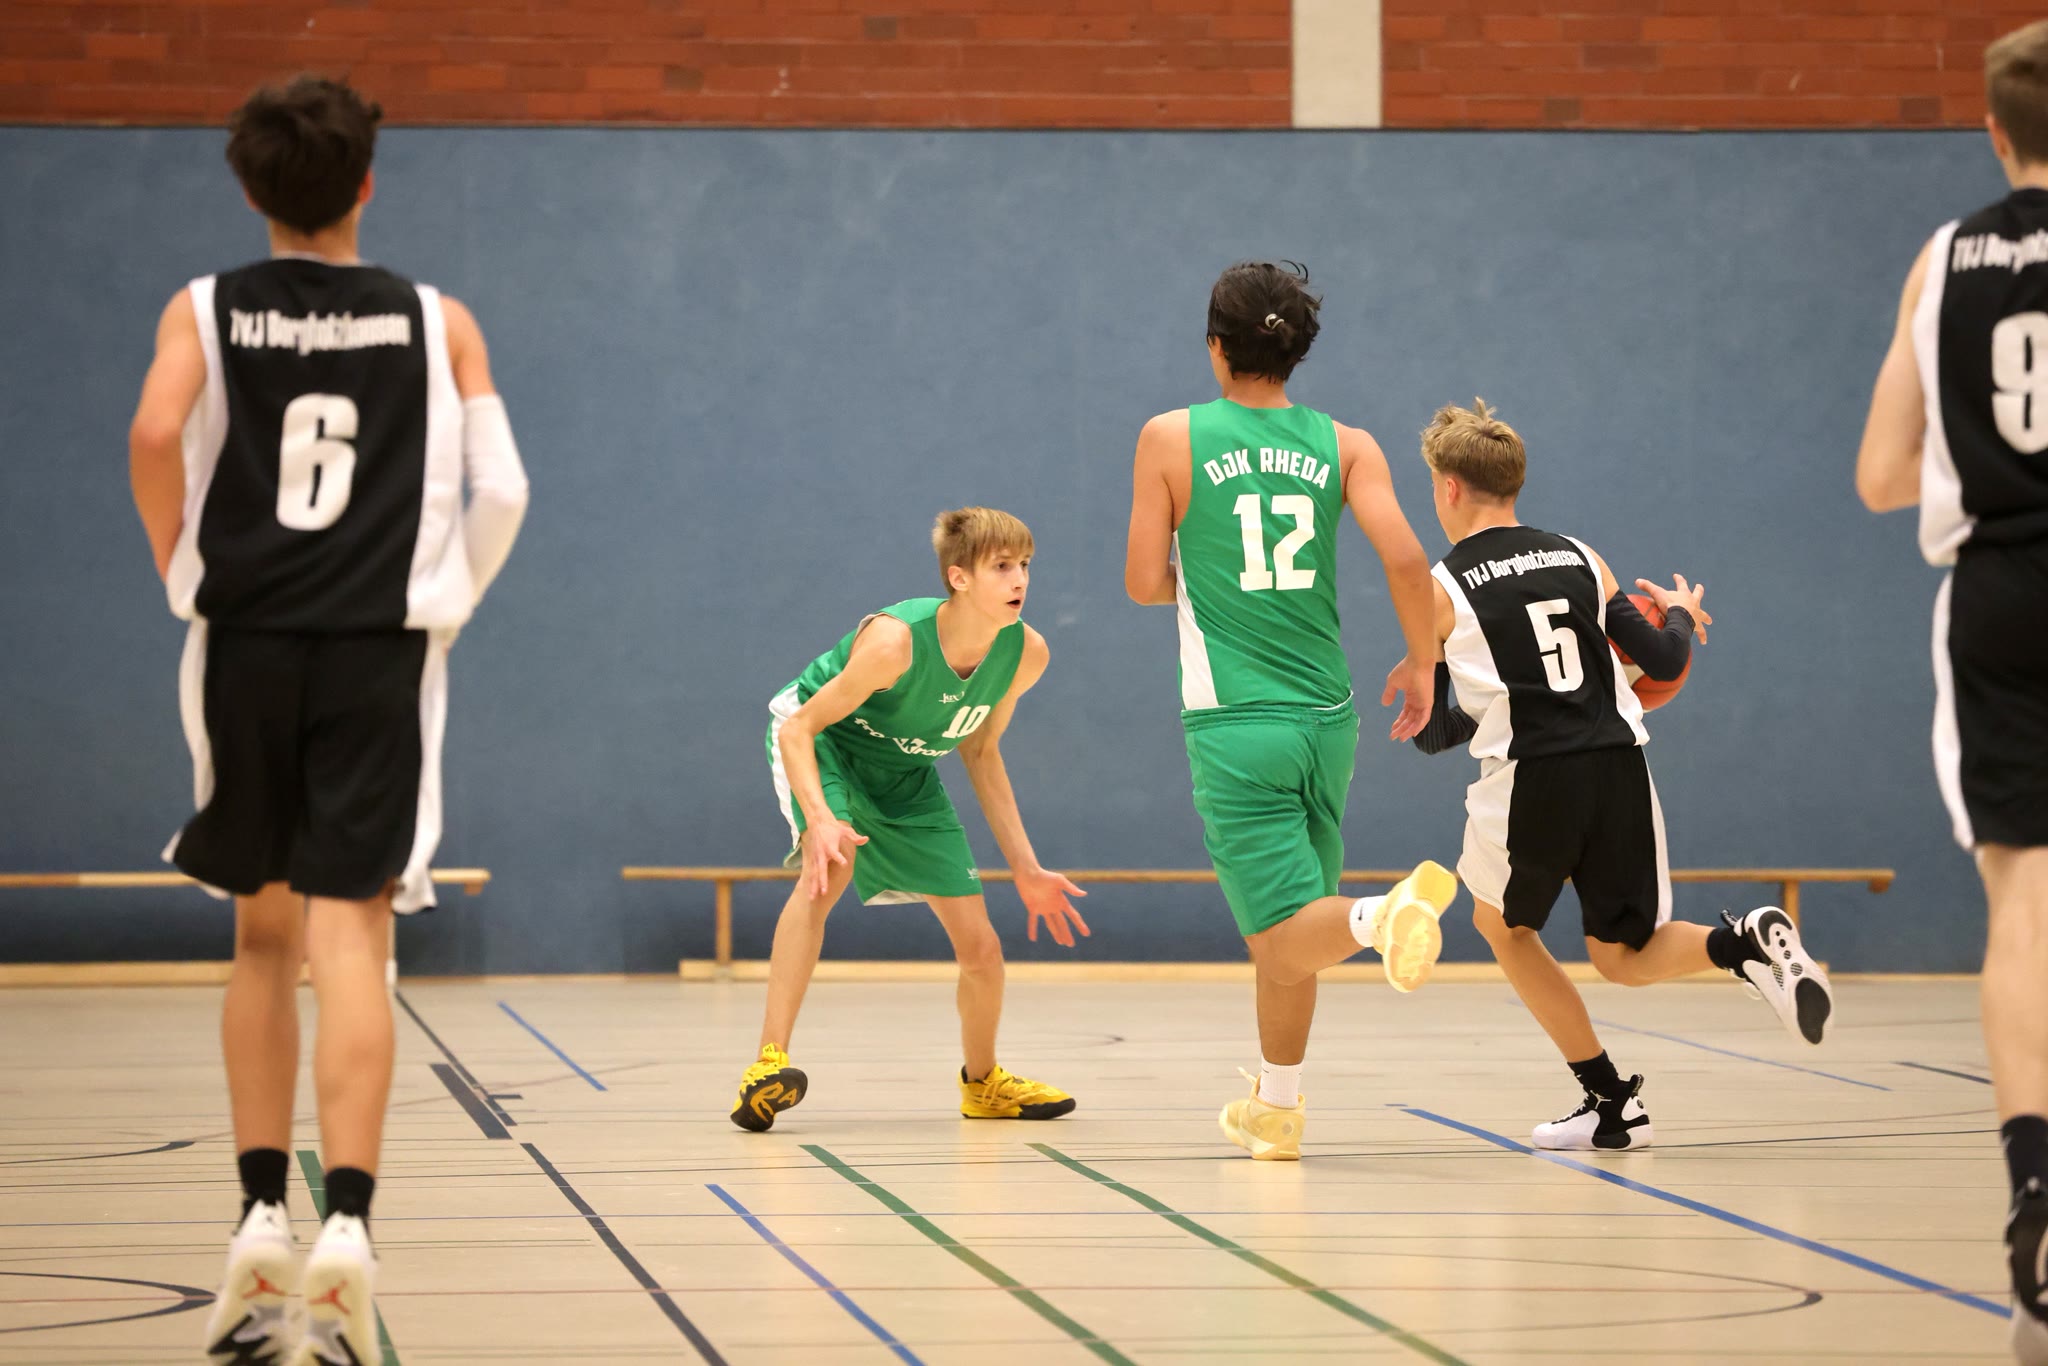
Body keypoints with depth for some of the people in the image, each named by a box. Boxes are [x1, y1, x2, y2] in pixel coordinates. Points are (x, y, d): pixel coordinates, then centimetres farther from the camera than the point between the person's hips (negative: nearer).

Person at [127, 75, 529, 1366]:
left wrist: (182, 574, 0)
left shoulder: (206, 311, 6)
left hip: (245, 642, 1)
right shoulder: (437, 321, 6)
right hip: (381, 649, -1)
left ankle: (263, 1220, 10)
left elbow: (156, 434, -13)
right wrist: (448, 603, 13)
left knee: (265, 937, 15)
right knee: (351, 933, -5)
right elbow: (501, 489, -2)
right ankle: (346, 1226, -20)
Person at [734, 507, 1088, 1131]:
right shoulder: (896, 640, -37)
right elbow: (799, 727, -30)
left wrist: (1026, 868, -2)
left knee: (980, 946, 3)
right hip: (821, 742, -5)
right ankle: (769, 1064, -39)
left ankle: (981, 1082, 34)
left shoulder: (1025, 653, -19)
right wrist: (820, 820, -47)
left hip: (905, 774, 6)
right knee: (832, 864, -37)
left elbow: (980, 750, -2)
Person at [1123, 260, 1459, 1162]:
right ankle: (1275, 1112, 28)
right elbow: (1405, 558, -9)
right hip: (1326, 715, 4)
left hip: (1235, 724, -4)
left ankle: (1387, 913, -39)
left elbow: (1143, 582, -1)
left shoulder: (1172, 438, -2)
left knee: (1285, 934, -7)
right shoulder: (1344, 444, 3)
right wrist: (1422, 665, 7)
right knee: (1283, 928, 19)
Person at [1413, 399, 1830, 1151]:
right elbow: (1663, 661, 11)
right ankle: (1746, 943, -15)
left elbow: (1429, 732, 6)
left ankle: (1611, 1100, 16)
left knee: (1503, 924, 23)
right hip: (1620, 768, 4)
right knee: (1623, 957, 17)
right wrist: (1682, 615, 34)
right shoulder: (1578, 558, 14)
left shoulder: (1441, 590, 4)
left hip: (1532, 780, -4)